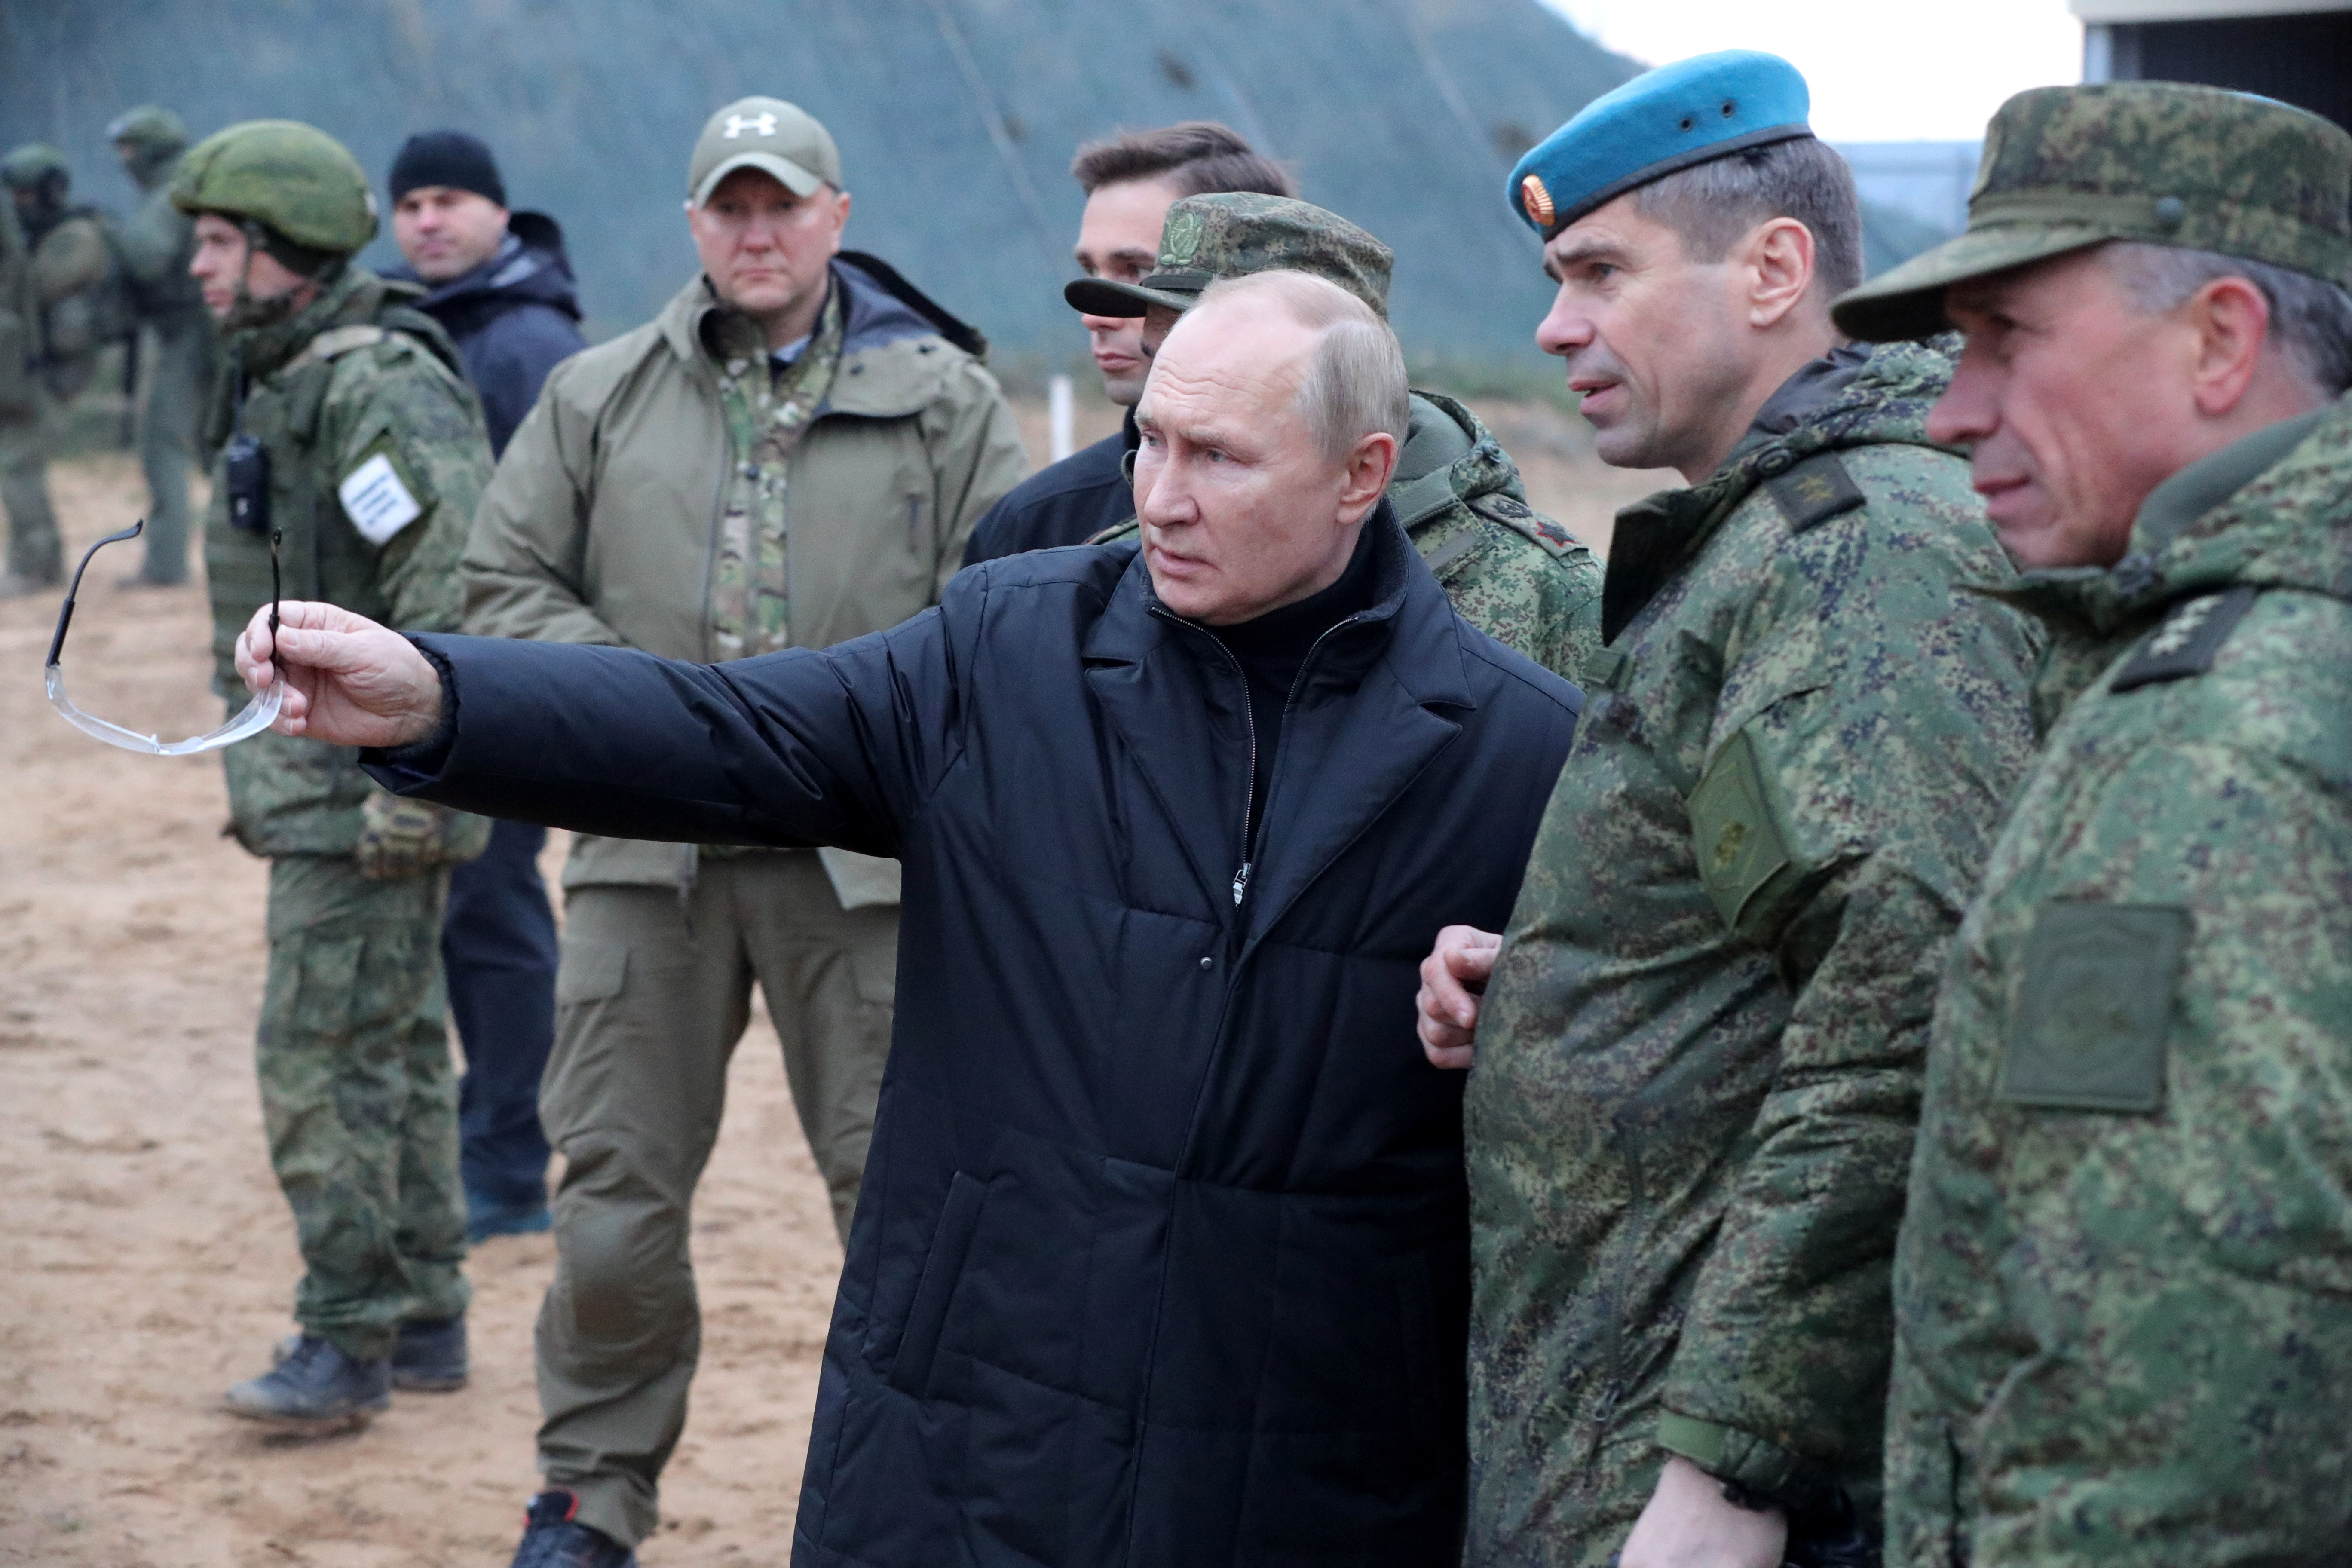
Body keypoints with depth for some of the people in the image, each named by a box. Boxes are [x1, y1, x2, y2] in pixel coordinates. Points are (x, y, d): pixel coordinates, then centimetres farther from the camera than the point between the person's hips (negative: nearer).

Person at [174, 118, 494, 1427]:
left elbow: (458, 596, -25)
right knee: (393, 1047, 15)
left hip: (365, 791, -10)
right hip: (321, 785, 10)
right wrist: (267, 774, 22)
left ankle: (352, 1344, -1)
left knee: (325, 1055, -8)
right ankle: (426, 1321, 23)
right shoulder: (282, 384, 14)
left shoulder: (378, 390, -18)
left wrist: (411, 781, -25)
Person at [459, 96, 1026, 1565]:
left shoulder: (945, 399, 5)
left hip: (862, 854, -2)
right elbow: (505, 586, 11)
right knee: (616, 1182, 6)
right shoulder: (600, 395, 10)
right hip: (648, 846, 2)